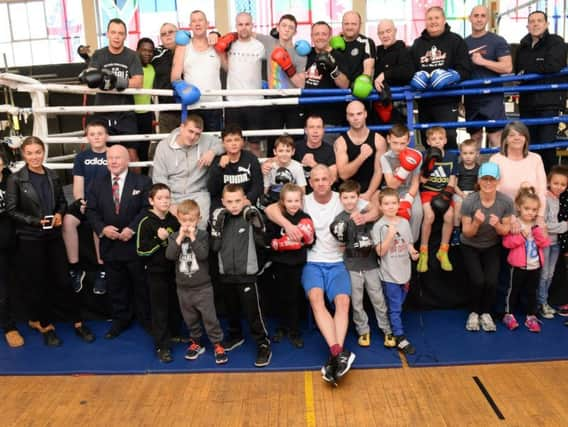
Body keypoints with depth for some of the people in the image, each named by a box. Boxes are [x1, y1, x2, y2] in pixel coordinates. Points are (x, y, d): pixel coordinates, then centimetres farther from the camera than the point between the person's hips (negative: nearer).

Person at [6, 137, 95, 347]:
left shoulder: (53, 176, 5)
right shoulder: (15, 179, -7)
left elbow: (62, 202, 13)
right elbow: (11, 210, -7)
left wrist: (59, 214, -8)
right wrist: (35, 221, -18)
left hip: (53, 236, 3)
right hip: (29, 239, -3)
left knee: (62, 280, 7)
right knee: (37, 283, 8)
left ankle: (77, 322, 17)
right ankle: (45, 325, 23)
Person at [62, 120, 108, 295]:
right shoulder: (81, 157, 13)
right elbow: (78, 184, 8)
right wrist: (81, 201, -11)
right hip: (86, 202, 3)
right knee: (68, 220, -27)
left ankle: (101, 270, -17)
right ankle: (75, 268, -14)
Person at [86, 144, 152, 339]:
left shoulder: (142, 182, -3)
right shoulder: (97, 184, 7)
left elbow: (147, 208, -9)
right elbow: (91, 210, 3)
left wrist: (132, 229, -19)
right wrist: (102, 228, -14)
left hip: (136, 244, -3)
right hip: (110, 244, 3)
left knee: (141, 284, 9)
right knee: (115, 286, 13)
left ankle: (146, 319, 26)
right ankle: (120, 320, 29)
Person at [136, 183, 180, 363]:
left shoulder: (173, 220, 3)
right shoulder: (146, 222, -12)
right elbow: (141, 251, -15)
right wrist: (159, 239, -24)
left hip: (173, 270, 5)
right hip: (155, 272, -5)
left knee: (173, 306, 17)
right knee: (159, 310, 2)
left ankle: (172, 333, 37)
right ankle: (162, 346, 9)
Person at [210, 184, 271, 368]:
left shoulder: (250, 216, -8)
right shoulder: (219, 217, 0)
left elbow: (262, 243, -9)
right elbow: (215, 247, -4)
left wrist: (257, 225, -23)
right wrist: (216, 226, -15)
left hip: (247, 274, -4)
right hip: (226, 273, 4)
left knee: (253, 312, -3)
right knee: (231, 309, 21)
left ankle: (263, 346, 9)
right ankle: (235, 336, 42)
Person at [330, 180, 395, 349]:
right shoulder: (340, 219, -4)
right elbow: (342, 243, -6)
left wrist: (372, 245, -2)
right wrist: (339, 236, -24)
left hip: (371, 264, 1)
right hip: (352, 267, -1)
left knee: (378, 299, 8)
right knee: (356, 301, 8)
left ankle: (387, 330, 22)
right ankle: (363, 330, 24)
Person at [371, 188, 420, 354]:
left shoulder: (404, 223, 5)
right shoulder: (379, 226, -10)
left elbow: (409, 243, 15)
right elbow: (380, 252, -14)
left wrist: (413, 253, -6)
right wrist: (390, 236, -26)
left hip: (404, 272, 5)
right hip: (389, 274, -5)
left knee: (398, 306, 16)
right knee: (395, 308, 0)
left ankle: (393, 330, 30)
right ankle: (400, 338, 6)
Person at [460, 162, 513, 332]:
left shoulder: (506, 202, -18)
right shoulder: (469, 201, -23)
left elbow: (505, 231, -7)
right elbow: (466, 233, -15)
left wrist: (497, 225, -29)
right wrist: (476, 223, -36)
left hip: (492, 247, 2)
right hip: (470, 247, -1)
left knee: (492, 282, -15)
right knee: (478, 281, -18)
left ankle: (486, 313, 13)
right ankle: (473, 313, 10)